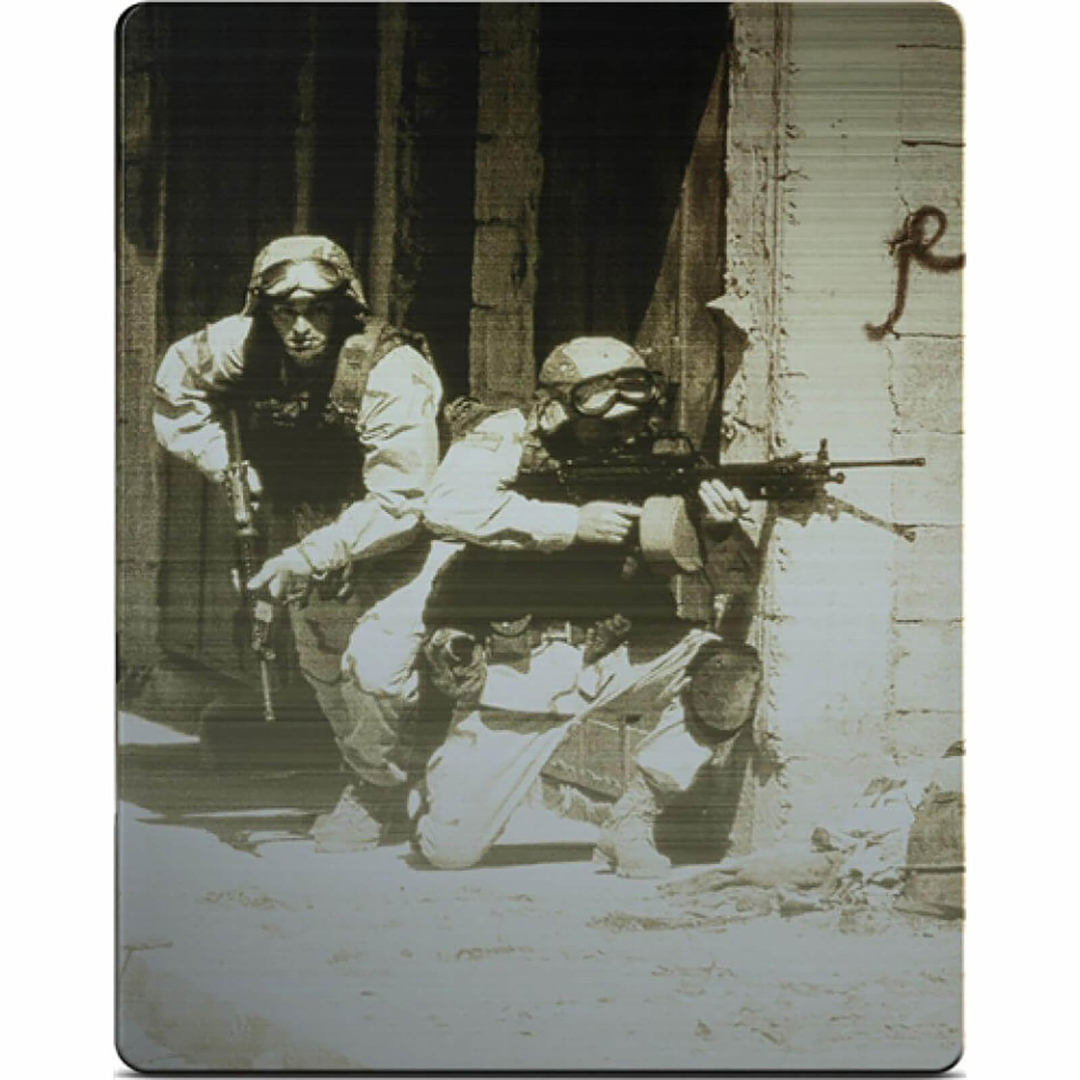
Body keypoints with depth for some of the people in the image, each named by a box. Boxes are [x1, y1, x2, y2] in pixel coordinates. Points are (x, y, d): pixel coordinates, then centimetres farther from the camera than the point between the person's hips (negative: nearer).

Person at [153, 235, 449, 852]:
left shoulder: (392, 372, -32)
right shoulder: (243, 348, -16)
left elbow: (399, 501, -34)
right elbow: (176, 386, 4)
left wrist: (312, 558, -37)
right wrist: (223, 465, -6)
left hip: (395, 545, -6)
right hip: (307, 535, 6)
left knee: (376, 669, -21)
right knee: (324, 670, 17)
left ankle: (378, 787, 6)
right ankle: (372, 782, 38)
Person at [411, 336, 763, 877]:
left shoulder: (640, 460, 2)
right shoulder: (506, 438, -11)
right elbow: (447, 506, -30)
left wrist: (712, 521, -21)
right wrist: (573, 522, -28)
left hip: (609, 648, 4)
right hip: (515, 665, -4)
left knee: (729, 672, -18)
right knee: (451, 846, -8)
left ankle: (631, 822, -4)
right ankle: (442, 779, 31)